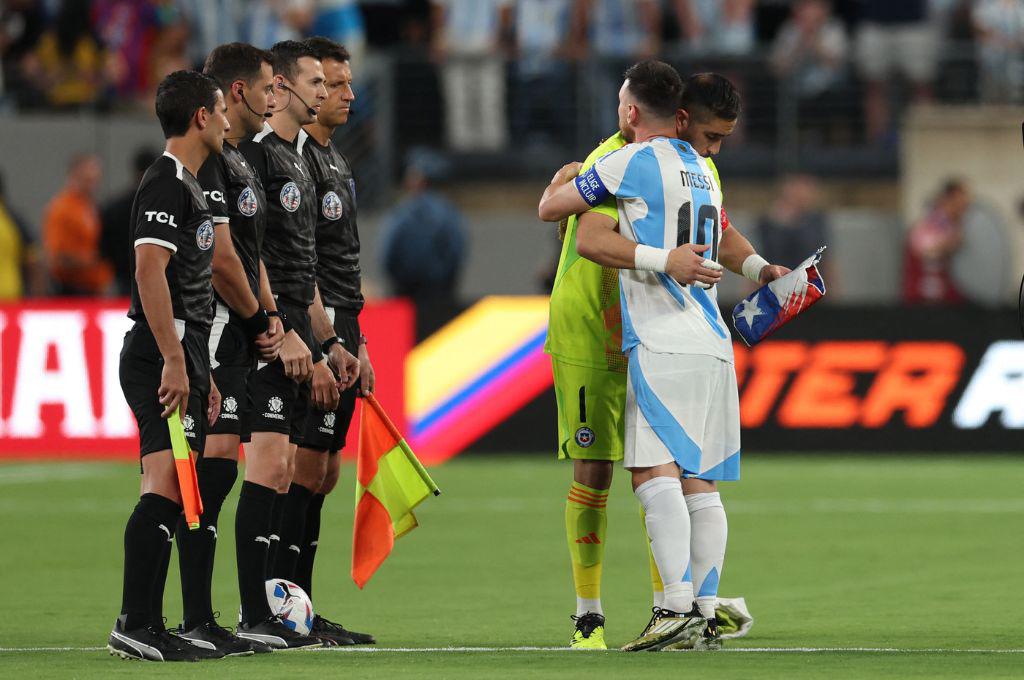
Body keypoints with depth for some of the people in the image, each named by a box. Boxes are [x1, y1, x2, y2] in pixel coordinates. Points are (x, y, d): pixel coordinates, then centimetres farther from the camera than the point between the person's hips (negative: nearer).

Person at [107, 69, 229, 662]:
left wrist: (203, 372, 25)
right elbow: (149, 271, -21)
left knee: (172, 493, 8)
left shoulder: (189, 186, 22)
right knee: (165, 487, -15)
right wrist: (174, 361, -24)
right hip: (162, 358, -10)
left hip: (183, 359, 10)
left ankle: (148, 627, 9)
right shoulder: (166, 183, -11)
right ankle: (135, 625, -17)